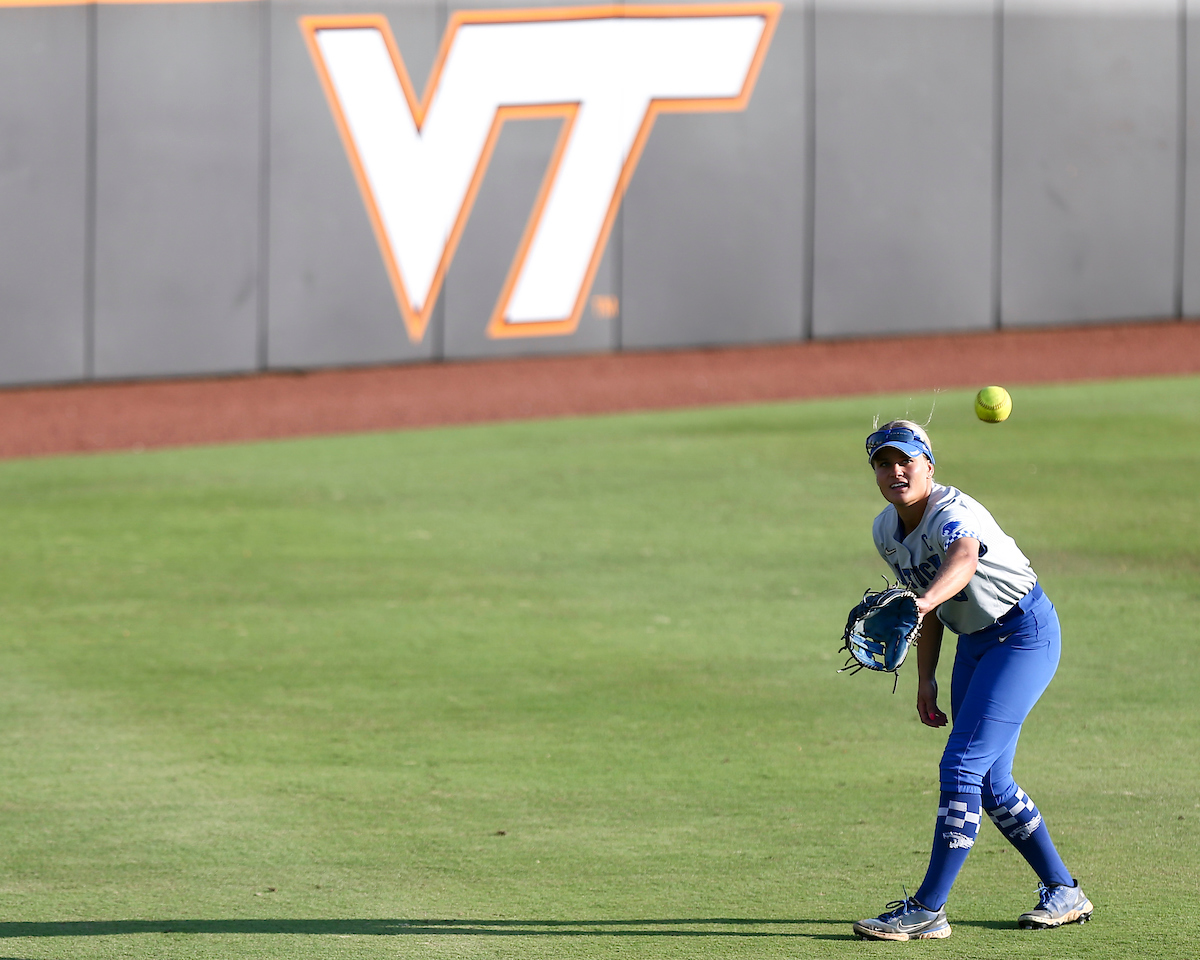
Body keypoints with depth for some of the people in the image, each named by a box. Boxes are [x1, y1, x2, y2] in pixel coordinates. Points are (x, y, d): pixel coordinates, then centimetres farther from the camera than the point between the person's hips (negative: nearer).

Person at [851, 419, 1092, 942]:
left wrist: (922, 602, -72)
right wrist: (925, 680, 9)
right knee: (989, 781, 12)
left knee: (961, 766, -16)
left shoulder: (953, 511, -28)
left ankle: (928, 909, -14)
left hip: (1024, 634, -9)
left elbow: (964, 558, -53)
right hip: (974, 642, 9)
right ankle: (1063, 892, 26)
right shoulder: (886, 531, -2)